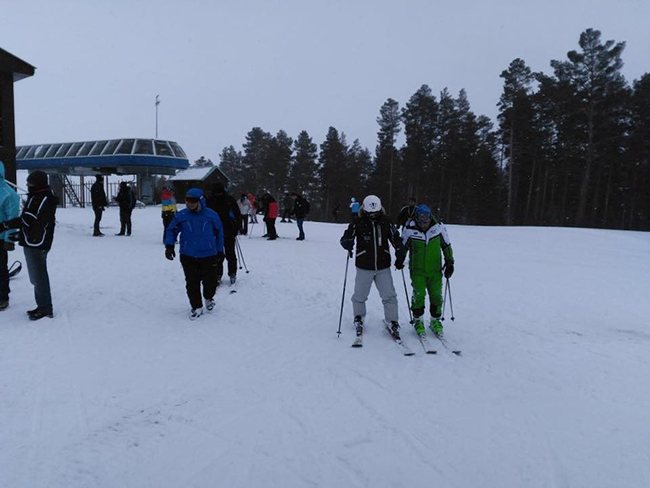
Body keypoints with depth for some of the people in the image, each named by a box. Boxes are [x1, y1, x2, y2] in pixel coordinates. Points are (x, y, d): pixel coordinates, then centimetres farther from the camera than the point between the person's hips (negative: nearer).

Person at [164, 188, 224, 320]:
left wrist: (220, 251, 9)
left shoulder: (211, 215, -4)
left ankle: (208, 298, 38)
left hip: (208, 255, -1)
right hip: (188, 256, 1)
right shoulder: (181, 216, -2)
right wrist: (169, 246, -6)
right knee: (192, 283, 3)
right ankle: (196, 307, 20)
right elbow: (171, 230, 8)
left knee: (210, 281, 6)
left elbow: (219, 233, 6)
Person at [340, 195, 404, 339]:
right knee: (360, 296, 10)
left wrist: (399, 250, -4)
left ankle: (392, 322, 16)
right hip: (364, 267, -1)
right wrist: (347, 243, -29)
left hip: (383, 267, 1)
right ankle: (358, 318, 34)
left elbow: (395, 237, 11)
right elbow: (345, 238, -7)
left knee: (389, 296, 1)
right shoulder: (357, 222, -6)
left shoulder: (386, 221, 0)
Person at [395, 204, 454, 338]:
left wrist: (449, 263, 3)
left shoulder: (439, 228, -10)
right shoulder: (410, 230, -13)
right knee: (418, 295, -2)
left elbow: (446, 246, 4)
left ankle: (435, 321, 26)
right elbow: (403, 246, 6)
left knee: (436, 296, 6)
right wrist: (399, 260, -1)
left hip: (435, 270, 2)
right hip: (417, 270, -1)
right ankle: (418, 321, 19)